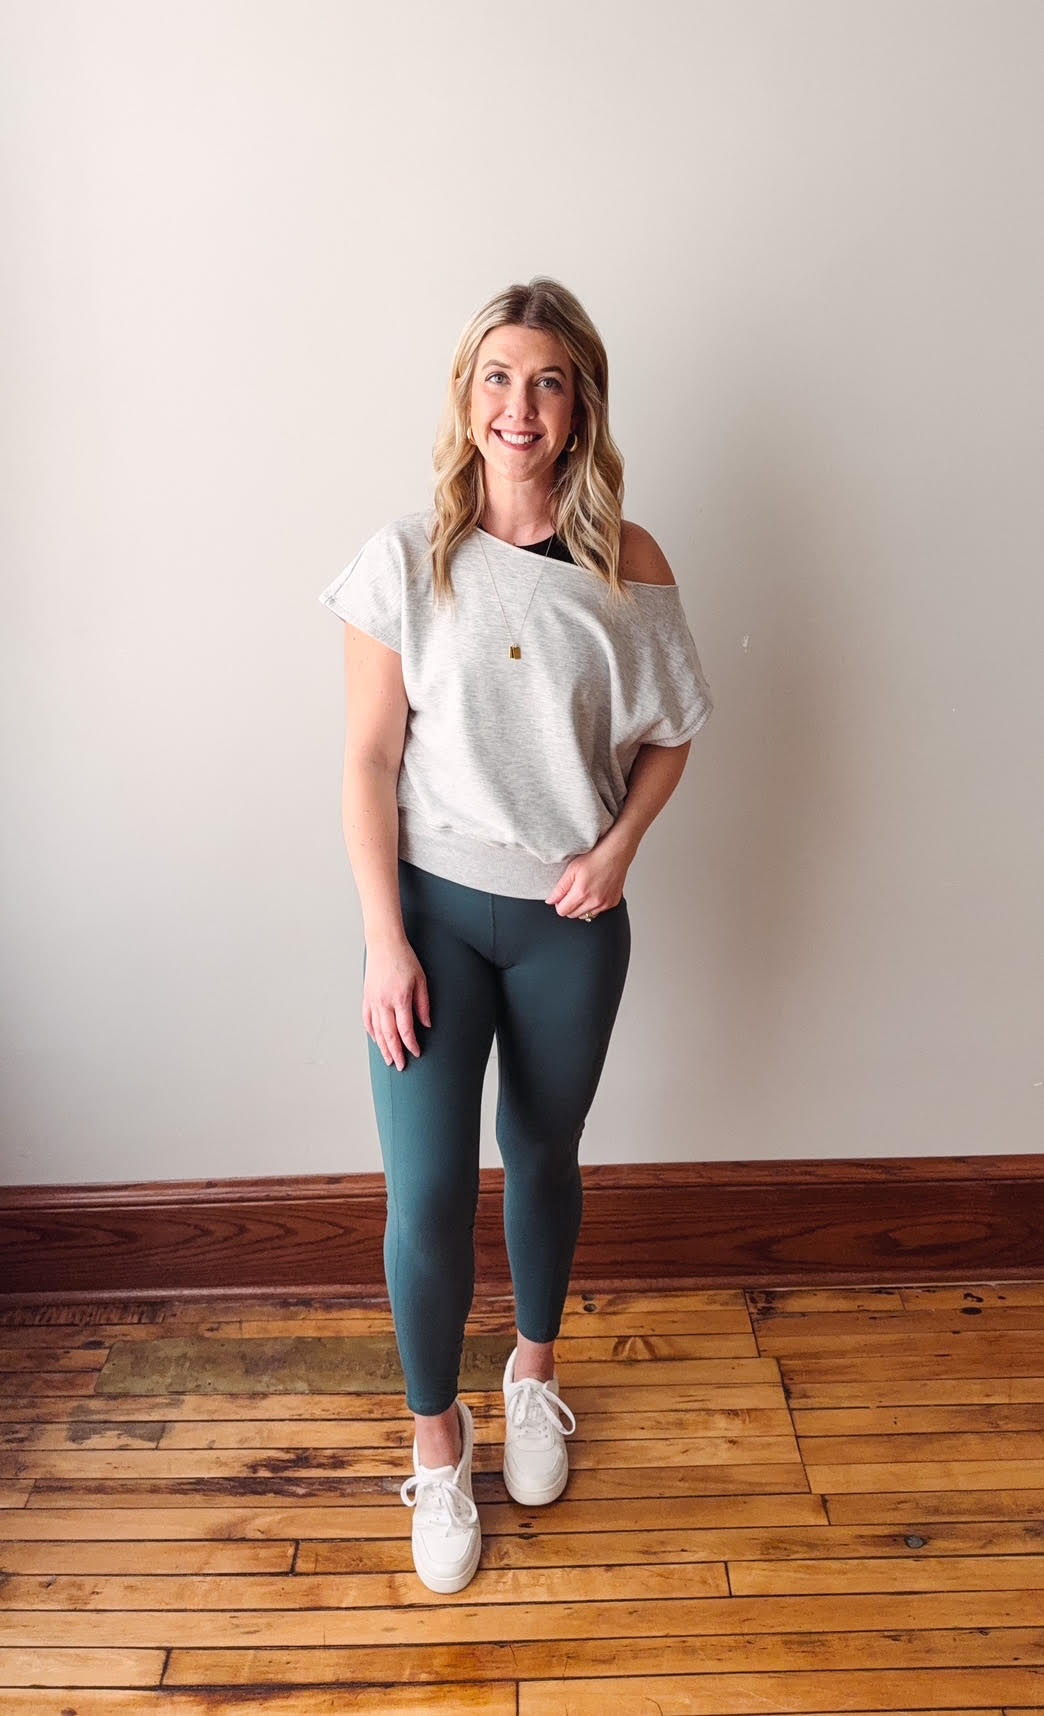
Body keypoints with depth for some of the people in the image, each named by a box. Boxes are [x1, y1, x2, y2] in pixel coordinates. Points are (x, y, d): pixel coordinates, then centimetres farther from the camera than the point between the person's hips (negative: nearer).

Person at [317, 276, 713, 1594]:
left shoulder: (628, 566, -3)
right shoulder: (407, 556, -7)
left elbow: (670, 733, 8)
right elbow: (370, 759, -7)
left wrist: (618, 847, -9)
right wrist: (384, 940, -11)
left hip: (571, 919, 2)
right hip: (433, 904, -1)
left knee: (543, 1156, 18)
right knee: (425, 1197, -2)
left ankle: (533, 1372, 46)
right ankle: (437, 1437, 27)